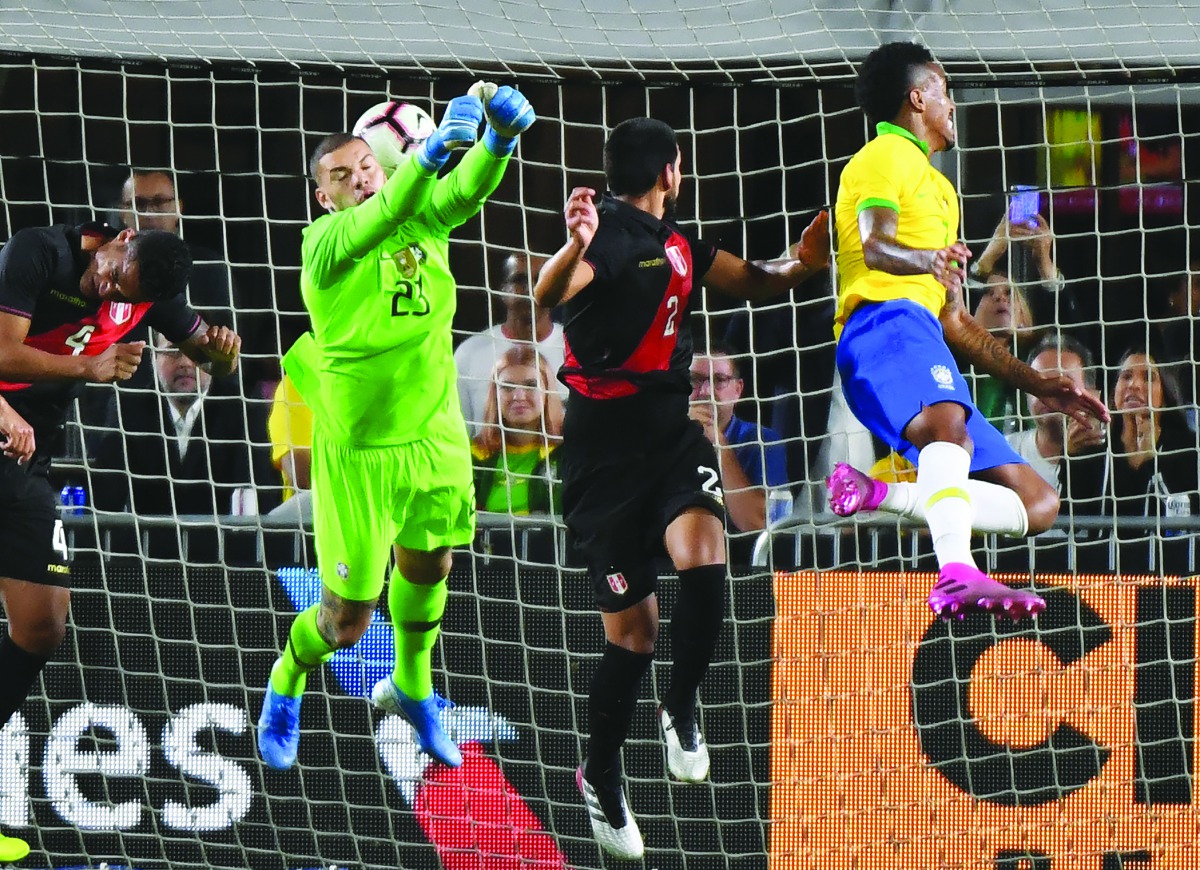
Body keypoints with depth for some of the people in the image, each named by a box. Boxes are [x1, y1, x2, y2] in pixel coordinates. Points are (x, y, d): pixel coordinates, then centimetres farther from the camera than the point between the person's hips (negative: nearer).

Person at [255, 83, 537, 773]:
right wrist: (432, 152, -52)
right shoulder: (324, 243, -17)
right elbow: (378, 219, -37)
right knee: (347, 621, 2)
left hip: (435, 438, 5)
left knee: (427, 569, 23)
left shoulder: (424, 221, -5)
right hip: (356, 452, -5)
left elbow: (466, 192, -24)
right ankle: (287, 684, 34)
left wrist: (500, 138, -45)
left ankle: (412, 689, 50)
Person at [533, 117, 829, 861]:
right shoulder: (609, 238, -14)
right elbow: (546, 300, -33)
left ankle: (683, 708, -3)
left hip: (671, 435, 6)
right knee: (633, 627, -1)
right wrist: (574, 248, -55)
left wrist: (800, 264, 0)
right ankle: (602, 777, 21)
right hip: (605, 450, -6)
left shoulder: (678, 243, 12)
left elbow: (752, 282, 23)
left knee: (703, 556, -24)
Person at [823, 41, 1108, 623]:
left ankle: (878, 492, -12)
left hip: (927, 345, 9)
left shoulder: (939, 188, 36)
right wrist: (925, 259, -34)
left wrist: (1038, 385, 33)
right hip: (887, 324, -9)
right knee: (949, 425, -39)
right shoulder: (887, 155, 9)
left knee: (1037, 505, 0)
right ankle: (958, 575, -61)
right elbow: (874, 247, -12)